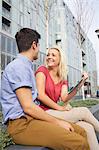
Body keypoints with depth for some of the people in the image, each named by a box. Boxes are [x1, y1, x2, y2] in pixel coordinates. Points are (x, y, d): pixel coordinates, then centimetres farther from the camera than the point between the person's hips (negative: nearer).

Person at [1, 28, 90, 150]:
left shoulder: (26, 66, 20)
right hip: (21, 124, -10)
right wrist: (57, 122, -10)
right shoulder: (19, 66, -12)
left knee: (81, 132, -1)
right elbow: (28, 107, -18)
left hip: (32, 118, 10)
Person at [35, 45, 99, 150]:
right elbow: (40, 95, -13)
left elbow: (64, 98, -4)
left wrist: (80, 85, -13)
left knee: (88, 128, -15)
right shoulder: (42, 70, -2)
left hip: (53, 113, 6)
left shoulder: (63, 79, 14)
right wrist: (59, 108, -10)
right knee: (84, 111, -12)